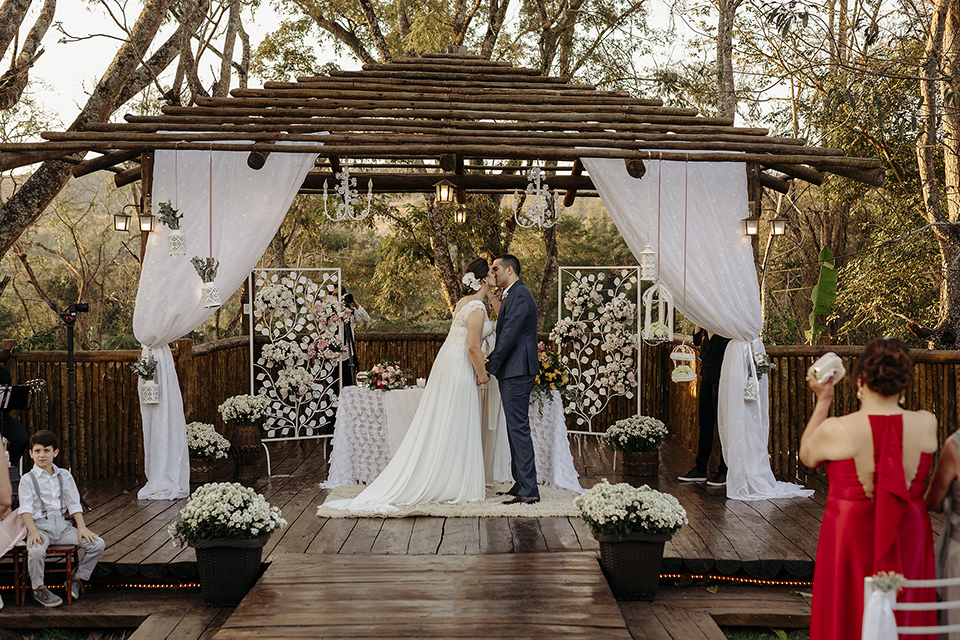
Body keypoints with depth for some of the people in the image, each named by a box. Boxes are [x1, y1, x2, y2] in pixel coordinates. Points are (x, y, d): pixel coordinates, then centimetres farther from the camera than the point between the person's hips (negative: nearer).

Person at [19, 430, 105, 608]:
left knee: (97, 544, -12)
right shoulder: (28, 479, 0)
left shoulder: (64, 476, 11)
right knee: (36, 551, -37)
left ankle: (78, 579, 10)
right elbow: (26, 509, -9)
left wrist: (81, 527, -4)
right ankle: (38, 589, -8)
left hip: (62, 524, 4)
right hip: (40, 525, -4)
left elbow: (74, 504, 10)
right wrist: (33, 531, -25)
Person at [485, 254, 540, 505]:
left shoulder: (519, 296, -14)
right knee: (515, 428, 14)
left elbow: (509, 336, -20)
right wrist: (490, 362, 16)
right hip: (512, 371, 11)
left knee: (519, 428, -10)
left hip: (517, 372, -11)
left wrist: (488, 369, -18)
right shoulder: (513, 295, 20)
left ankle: (528, 490, -10)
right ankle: (521, 483, 20)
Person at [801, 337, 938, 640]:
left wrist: (823, 400, 5)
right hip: (908, 540, 3)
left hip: (850, 538, -2)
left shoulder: (835, 430, -18)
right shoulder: (926, 424, -11)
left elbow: (806, 456, 3)